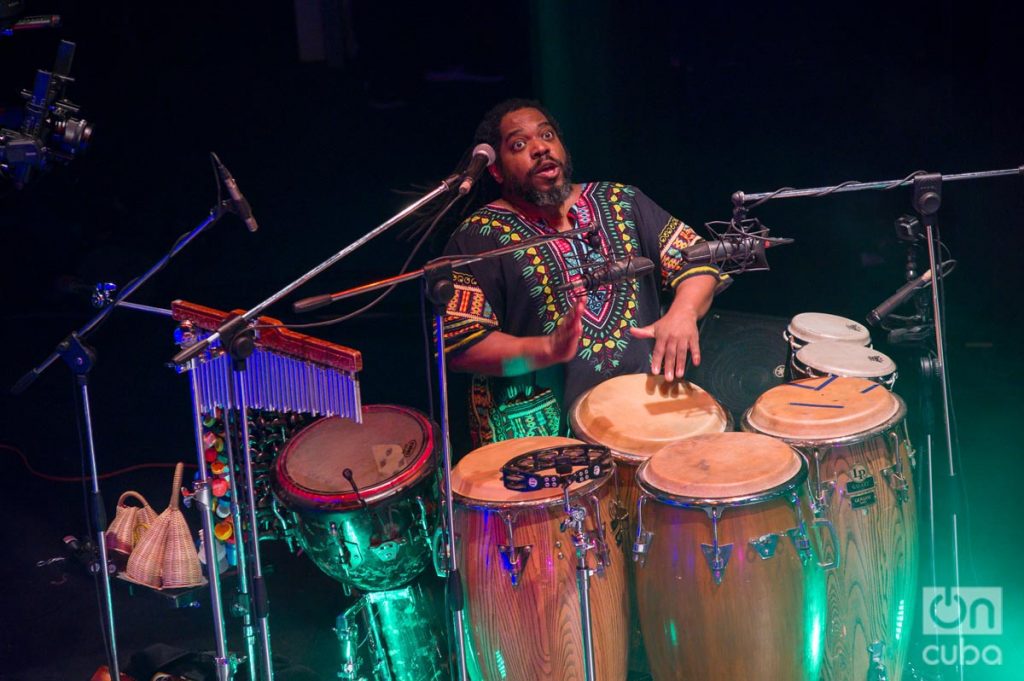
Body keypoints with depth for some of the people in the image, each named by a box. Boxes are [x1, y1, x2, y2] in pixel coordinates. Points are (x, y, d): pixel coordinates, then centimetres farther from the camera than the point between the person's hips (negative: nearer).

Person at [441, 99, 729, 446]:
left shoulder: (620, 202, 12)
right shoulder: (478, 238, -1)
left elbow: (698, 262, 9)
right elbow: (459, 344, -8)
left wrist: (683, 313, -13)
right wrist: (547, 350, -22)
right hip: (539, 429, -4)